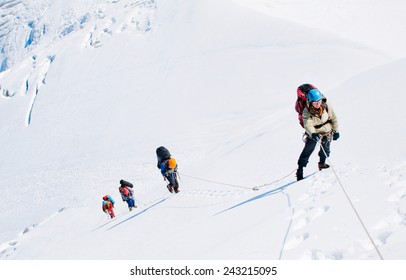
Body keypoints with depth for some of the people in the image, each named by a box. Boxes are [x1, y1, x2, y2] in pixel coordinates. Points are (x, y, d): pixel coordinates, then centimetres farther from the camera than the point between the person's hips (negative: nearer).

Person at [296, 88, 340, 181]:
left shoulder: (326, 106, -17)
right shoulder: (307, 111, -26)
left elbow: (334, 118, -4)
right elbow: (308, 124, -36)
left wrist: (336, 131, 0)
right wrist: (313, 134, -53)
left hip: (327, 131, 3)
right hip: (313, 133, -3)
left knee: (325, 149, 11)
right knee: (308, 150, -4)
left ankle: (322, 163, 38)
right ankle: (300, 169, 6)